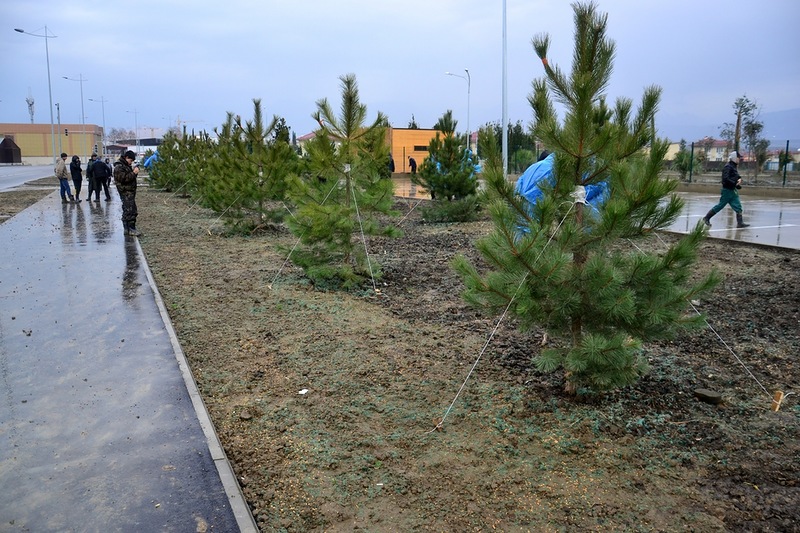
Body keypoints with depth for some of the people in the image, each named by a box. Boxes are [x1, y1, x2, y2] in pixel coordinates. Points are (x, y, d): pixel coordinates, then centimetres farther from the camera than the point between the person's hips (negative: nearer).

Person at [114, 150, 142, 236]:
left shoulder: (126, 165, 19)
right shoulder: (119, 167, -13)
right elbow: (123, 178, -23)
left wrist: (134, 172, 5)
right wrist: (133, 173, -20)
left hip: (130, 191, 10)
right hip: (126, 191, -10)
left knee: (127, 210, 12)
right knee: (130, 210, -12)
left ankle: (127, 229, 17)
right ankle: (131, 229, -11)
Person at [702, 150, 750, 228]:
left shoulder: (734, 166, 13)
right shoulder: (728, 167, -16)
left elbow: (736, 176, 24)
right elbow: (726, 179, -25)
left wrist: (739, 179, 1)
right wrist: (735, 183, -21)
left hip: (732, 190, 9)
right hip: (727, 190, -9)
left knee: (737, 206, 2)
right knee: (720, 205, -1)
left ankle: (740, 223, 1)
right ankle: (706, 218, 11)